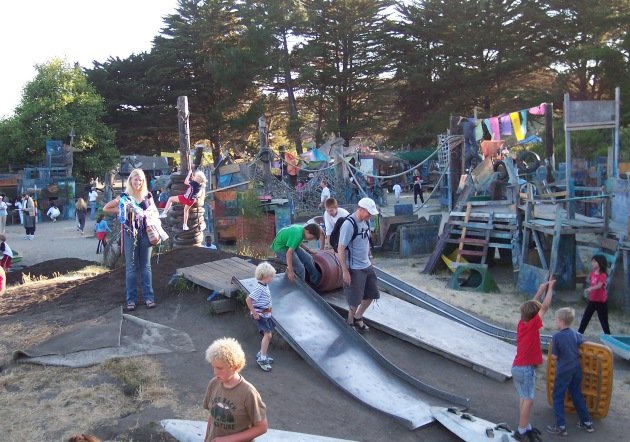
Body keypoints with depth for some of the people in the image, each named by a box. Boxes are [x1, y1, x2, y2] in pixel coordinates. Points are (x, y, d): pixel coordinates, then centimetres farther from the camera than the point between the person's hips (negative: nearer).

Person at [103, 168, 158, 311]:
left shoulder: (147, 195, 5)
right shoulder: (124, 196, 1)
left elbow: (156, 213, 10)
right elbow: (106, 208, 5)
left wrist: (148, 214, -11)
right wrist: (122, 211, -6)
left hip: (145, 233, 1)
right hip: (130, 234, -1)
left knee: (146, 266, 7)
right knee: (131, 267, 4)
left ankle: (148, 296, 11)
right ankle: (131, 299, 9)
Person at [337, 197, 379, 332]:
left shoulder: (366, 221, 2)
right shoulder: (349, 225, -23)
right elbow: (340, 249, -21)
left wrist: (369, 259, 17)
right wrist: (345, 271, -19)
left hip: (367, 266, 8)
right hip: (354, 269, -8)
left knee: (371, 294, 18)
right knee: (355, 300, 5)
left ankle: (358, 318, 38)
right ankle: (350, 323, 28)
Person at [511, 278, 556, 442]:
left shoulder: (521, 324, 1)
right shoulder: (533, 325, -18)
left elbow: (531, 306, 15)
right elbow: (545, 307, -14)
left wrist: (541, 290, 13)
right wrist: (550, 288, -4)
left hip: (517, 367, 8)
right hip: (526, 368, -8)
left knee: (523, 398, 16)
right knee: (528, 400, -1)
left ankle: (525, 427, 25)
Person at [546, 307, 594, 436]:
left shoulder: (557, 336, -18)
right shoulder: (575, 334, -1)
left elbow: (554, 356, -14)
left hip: (563, 371, -6)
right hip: (576, 369, 6)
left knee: (558, 397, 4)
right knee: (577, 395, 19)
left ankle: (561, 426, 2)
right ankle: (587, 422, 26)